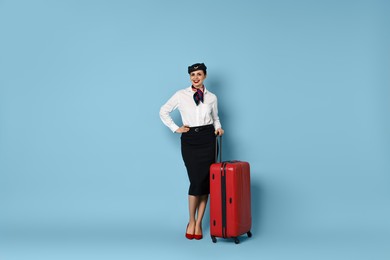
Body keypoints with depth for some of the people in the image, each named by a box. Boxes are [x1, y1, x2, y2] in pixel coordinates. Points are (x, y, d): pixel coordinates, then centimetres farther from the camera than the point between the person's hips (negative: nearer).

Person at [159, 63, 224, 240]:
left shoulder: (212, 97, 8)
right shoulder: (181, 95, 3)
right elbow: (163, 111, 9)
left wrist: (218, 128, 0)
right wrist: (175, 128, 2)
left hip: (207, 139, 2)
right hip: (189, 140, -2)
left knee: (206, 181, 0)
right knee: (196, 181, -7)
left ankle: (199, 223, 12)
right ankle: (191, 221, 12)